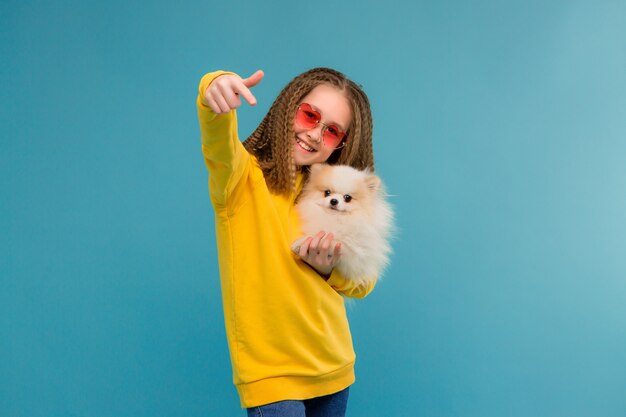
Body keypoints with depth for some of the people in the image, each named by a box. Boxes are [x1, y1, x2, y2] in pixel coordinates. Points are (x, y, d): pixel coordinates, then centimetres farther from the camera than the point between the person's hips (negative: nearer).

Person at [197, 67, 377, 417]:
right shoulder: (243, 177, -9)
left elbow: (363, 284, 9)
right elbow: (219, 146, -33)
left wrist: (330, 268, -11)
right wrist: (214, 93, -53)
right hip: (270, 375, -5)